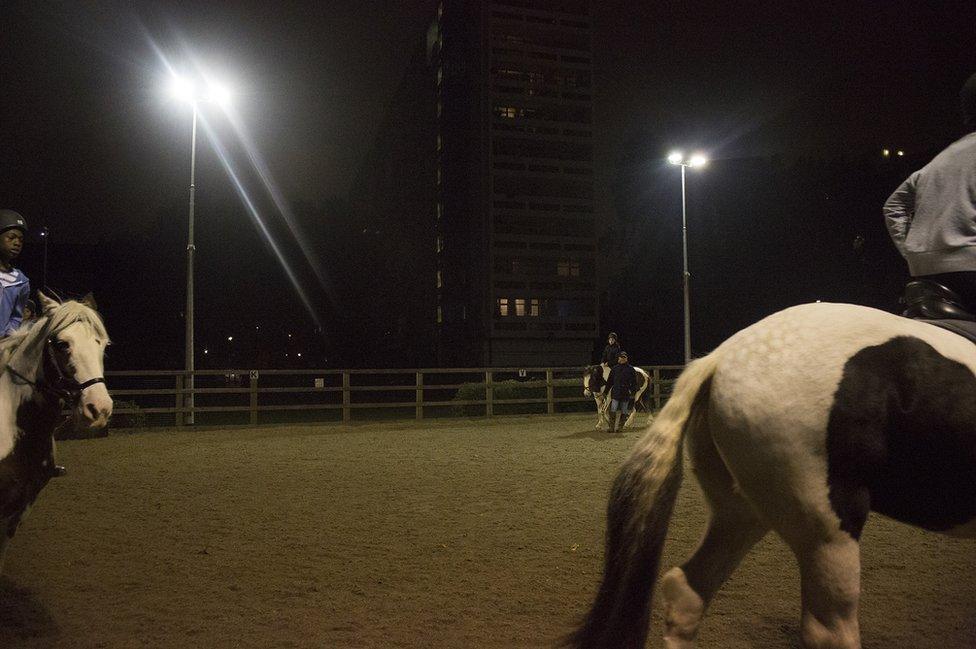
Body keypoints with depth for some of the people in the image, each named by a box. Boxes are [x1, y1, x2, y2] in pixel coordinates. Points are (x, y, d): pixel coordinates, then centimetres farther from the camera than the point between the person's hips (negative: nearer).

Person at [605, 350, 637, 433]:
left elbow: (634, 382, 3)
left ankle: (621, 427, 16)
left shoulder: (630, 369, 1)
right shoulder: (615, 368, 6)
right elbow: (609, 381, 11)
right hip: (616, 393, 1)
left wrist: (632, 392, -6)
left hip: (626, 394, 0)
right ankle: (612, 427, -3)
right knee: (613, 411, -6)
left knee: (624, 412, 7)